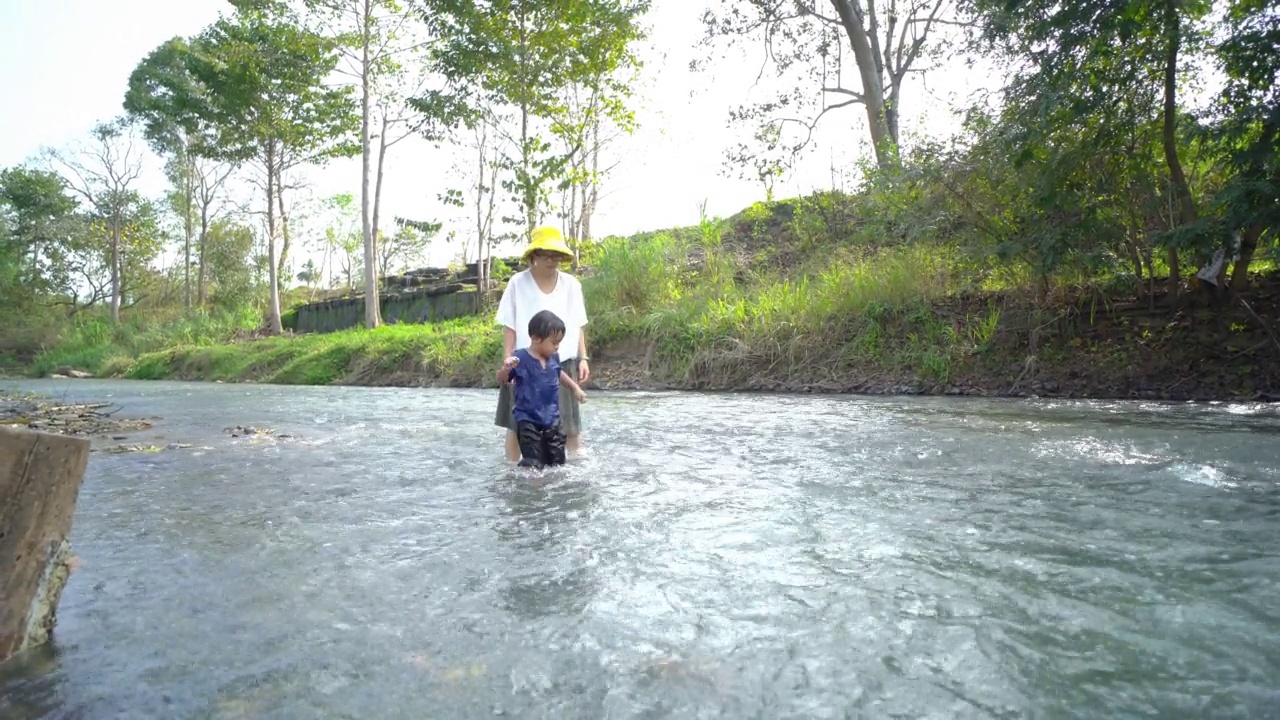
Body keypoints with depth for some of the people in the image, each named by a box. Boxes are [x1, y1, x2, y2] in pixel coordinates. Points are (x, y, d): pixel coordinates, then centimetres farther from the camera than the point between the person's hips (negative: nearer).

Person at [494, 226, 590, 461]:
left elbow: (578, 326, 9)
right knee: (517, 423, 6)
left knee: (570, 423, 6)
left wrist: (583, 358, 3)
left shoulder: (571, 284, 5)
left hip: (563, 364, 2)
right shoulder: (518, 283, -3)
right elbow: (509, 327, -3)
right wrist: (508, 361, -8)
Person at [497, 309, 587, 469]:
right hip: (528, 418, -6)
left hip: (551, 417, 6)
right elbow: (502, 380, -9)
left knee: (557, 460, 16)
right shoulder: (520, 358, -16)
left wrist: (575, 387, 25)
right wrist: (506, 369, -30)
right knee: (533, 464, -8)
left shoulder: (554, 358, 2)